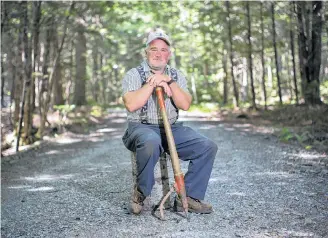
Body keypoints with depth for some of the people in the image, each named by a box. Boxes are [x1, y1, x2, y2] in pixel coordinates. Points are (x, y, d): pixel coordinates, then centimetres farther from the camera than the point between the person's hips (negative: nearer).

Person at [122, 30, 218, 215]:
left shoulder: (177, 76, 14)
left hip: (173, 128, 4)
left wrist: (169, 81, -12)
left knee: (208, 147, -17)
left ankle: (188, 198, -11)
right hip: (142, 127, -4)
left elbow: (185, 105, -2)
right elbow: (131, 105, -16)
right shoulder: (134, 75, 3)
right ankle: (140, 193, -16)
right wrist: (152, 82, -14)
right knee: (151, 142, -40)